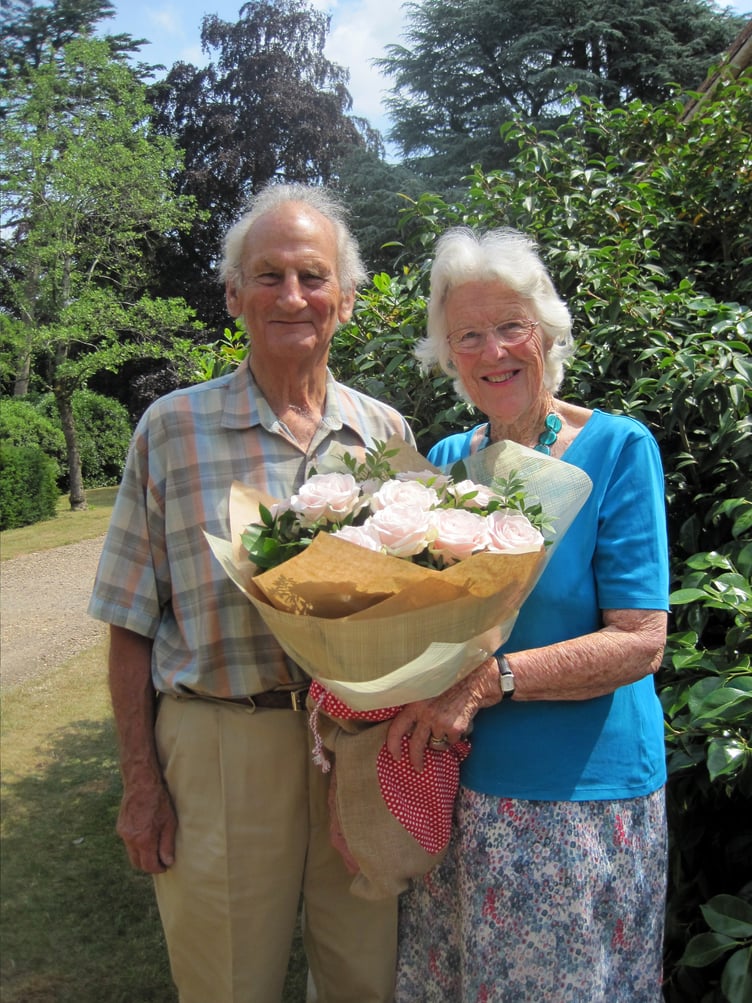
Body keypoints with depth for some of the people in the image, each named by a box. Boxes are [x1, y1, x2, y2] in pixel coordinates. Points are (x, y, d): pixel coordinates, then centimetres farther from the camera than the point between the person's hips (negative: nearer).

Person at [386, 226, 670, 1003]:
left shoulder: (617, 449, -11)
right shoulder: (444, 463, 3)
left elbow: (639, 642, -15)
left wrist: (489, 679, -26)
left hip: (582, 796, -4)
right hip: (455, 789, 5)